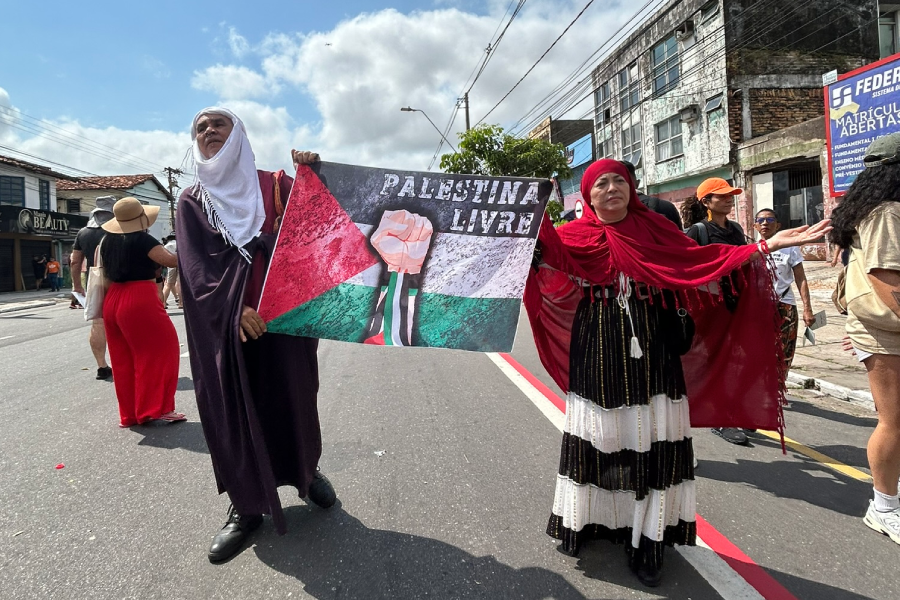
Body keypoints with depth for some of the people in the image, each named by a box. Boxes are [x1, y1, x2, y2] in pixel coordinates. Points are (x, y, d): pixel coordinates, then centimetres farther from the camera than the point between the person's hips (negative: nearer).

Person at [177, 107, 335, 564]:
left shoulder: (275, 185, 7)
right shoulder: (192, 200, 8)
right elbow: (197, 266, -3)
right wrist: (235, 309, -17)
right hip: (223, 319, 1)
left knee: (293, 395, 7)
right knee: (232, 405, 3)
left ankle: (305, 470, 32)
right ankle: (246, 504, 17)